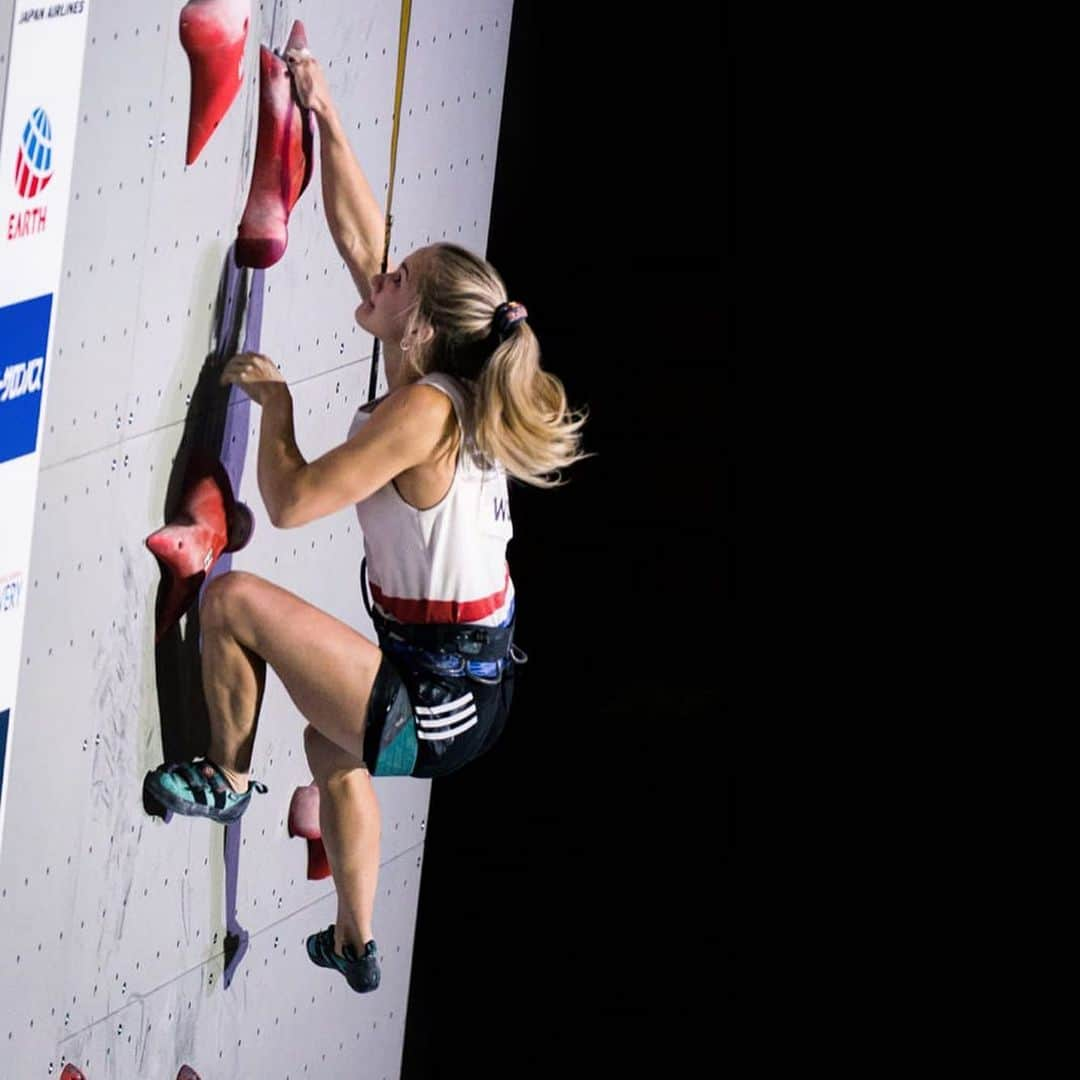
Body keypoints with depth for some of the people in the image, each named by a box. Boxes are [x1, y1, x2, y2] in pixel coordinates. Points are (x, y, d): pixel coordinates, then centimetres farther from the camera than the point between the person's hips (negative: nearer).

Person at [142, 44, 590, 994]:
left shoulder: (420, 412, -24)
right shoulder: (445, 379, 1)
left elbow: (290, 502, -26)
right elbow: (359, 234, 8)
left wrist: (273, 400, -10)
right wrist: (325, 115, 6)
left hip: (436, 713, -10)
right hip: (478, 683, 10)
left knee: (235, 597, -10)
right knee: (331, 737, 38)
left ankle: (226, 778, 13)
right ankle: (356, 944, 49)